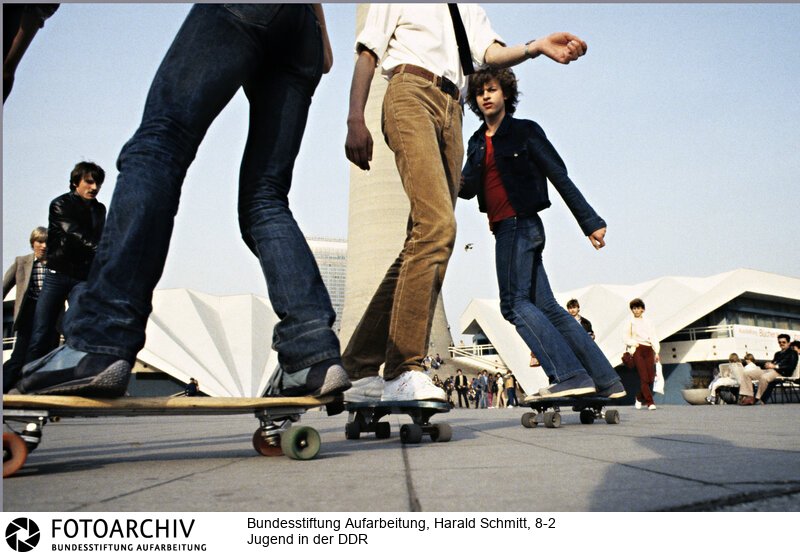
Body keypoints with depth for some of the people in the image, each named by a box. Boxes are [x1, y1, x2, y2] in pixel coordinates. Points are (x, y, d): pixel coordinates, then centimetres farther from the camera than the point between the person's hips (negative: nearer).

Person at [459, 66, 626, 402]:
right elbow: (468, 189, 10)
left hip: (519, 223, -7)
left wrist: (590, 221, -6)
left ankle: (570, 374, -17)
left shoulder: (525, 131, 0)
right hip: (504, 228, 7)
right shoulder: (477, 142, 18)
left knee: (514, 301, -15)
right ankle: (605, 380, 7)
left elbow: (559, 176, -3)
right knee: (545, 306, 4)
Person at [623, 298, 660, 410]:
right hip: (637, 350, -3)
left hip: (648, 350, 3)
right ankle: (650, 402, -7)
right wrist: (634, 343, -11)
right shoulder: (630, 322, 9)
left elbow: (653, 337, 12)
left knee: (651, 378, -2)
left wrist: (656, 352, 4)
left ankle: (639, 398, 20)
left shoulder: (647, 322, 16)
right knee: (644, 377, -10)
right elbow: (625, 337, 5)